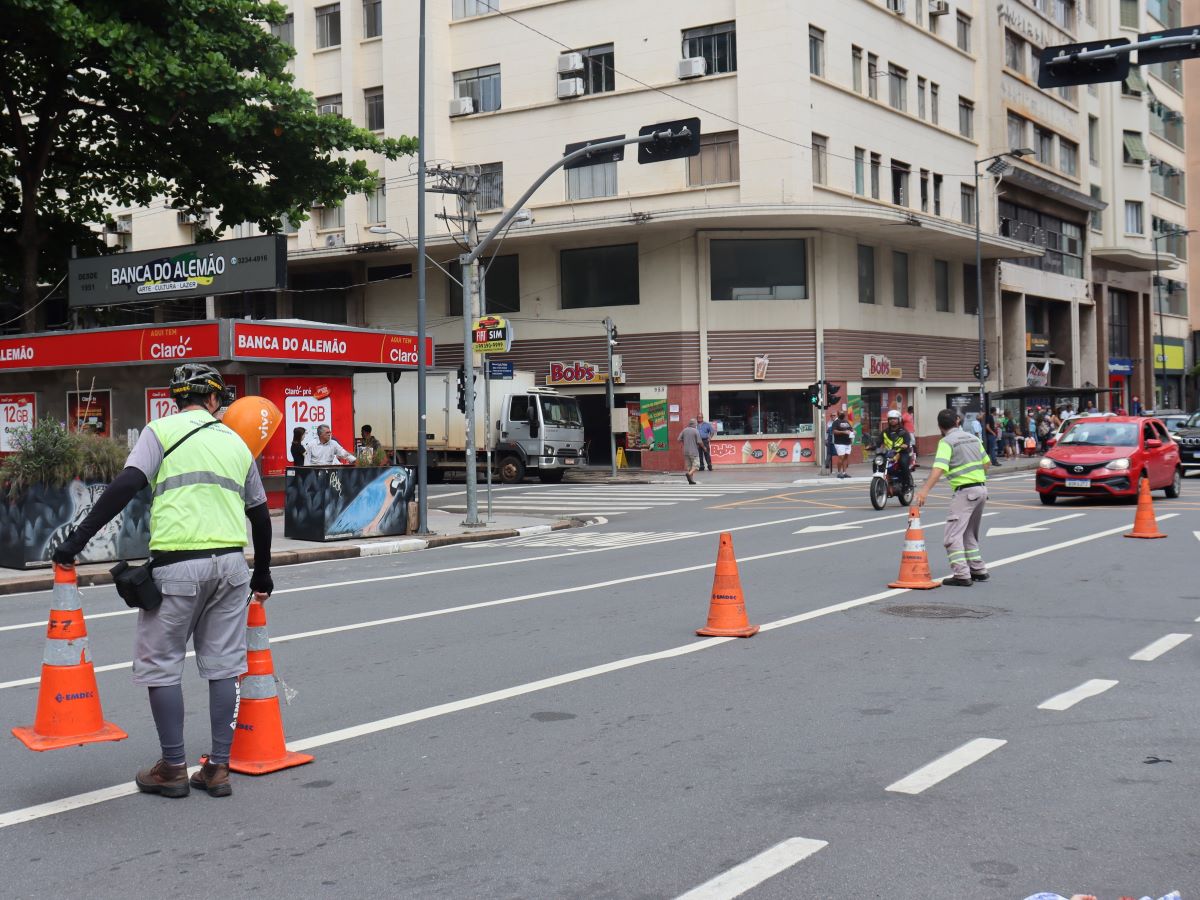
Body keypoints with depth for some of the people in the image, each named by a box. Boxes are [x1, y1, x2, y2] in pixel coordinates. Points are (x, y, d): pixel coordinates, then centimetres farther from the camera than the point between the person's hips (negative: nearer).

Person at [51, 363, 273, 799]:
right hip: (231, 562, 5)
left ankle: (173, 769, 13)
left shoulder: (163, 430, 4)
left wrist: (78, 538, -8)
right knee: (222, 666, 12)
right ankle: (219, 769, 15)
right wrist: (262, 574, 34)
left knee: (161, 664, 8)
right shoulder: (235, 441, 18)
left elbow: (127, 485, -10)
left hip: (177, 562, -4)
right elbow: (260, 514, 23)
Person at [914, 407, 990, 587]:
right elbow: (986, 462, 19)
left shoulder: (947, 442, -10)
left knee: (953, 534, -9)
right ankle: (978, 570, 24)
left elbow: (939, 468, -24)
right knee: (970, 534, 21)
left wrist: (925, 490, -33)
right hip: (981, 488, 8)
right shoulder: (972, 437, 14)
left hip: (965, 491, -8)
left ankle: (961, 575, -17)